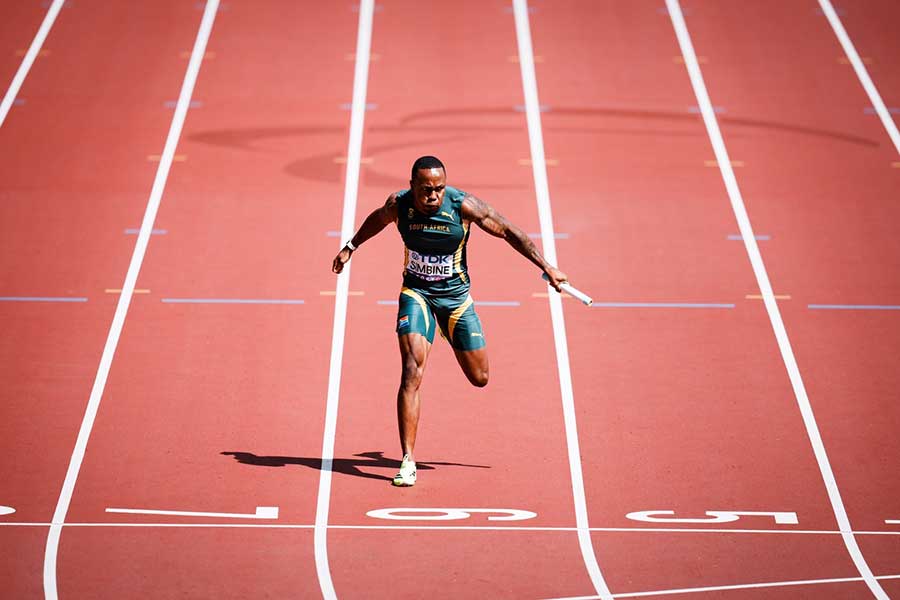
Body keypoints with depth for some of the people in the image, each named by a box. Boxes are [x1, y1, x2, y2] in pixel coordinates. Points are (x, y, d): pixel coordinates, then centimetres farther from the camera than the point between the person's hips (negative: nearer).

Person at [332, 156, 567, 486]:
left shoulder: (464, 206, -21)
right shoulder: (399, 205, -15)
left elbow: (508, 231, -10)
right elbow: (377, 219, 11)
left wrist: (546, 267, -11)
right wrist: (351, 247, 23)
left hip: (455, 295, 1)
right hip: (416, 294, 0)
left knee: (479, 378, 10)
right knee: (412, 372, -20)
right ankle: (408, 461, -19)